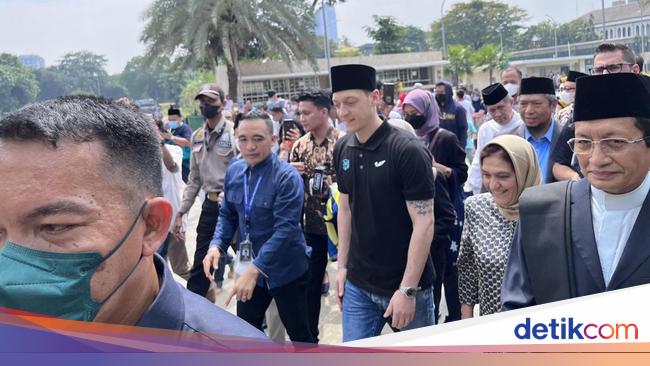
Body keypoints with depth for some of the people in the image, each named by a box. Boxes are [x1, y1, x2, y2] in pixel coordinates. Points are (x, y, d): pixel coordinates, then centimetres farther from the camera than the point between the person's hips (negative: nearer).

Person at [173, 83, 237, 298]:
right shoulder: (197, 137, 10)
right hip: (210, 205, 6)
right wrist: (181, 213, 13)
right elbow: (194, 179, 15)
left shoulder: (234, 132, -10)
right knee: (200, 263, 12)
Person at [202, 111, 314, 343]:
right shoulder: (233, 171, -1)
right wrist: (216, 245, -9)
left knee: (299, 333, 11)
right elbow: (227, 215, 9)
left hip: (285, 269, -6)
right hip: (249, 267, 6)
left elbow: (284, 229, -26)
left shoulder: (287, 178, -20)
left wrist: (255, 270, -32)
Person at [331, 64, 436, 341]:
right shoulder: (343, 149, 1)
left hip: (404, 286, -5)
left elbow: (424, 224, -17)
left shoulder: (408, 151, -17)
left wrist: (407, 290, -19)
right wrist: (343, 264, 9)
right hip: (358, 285, 5)